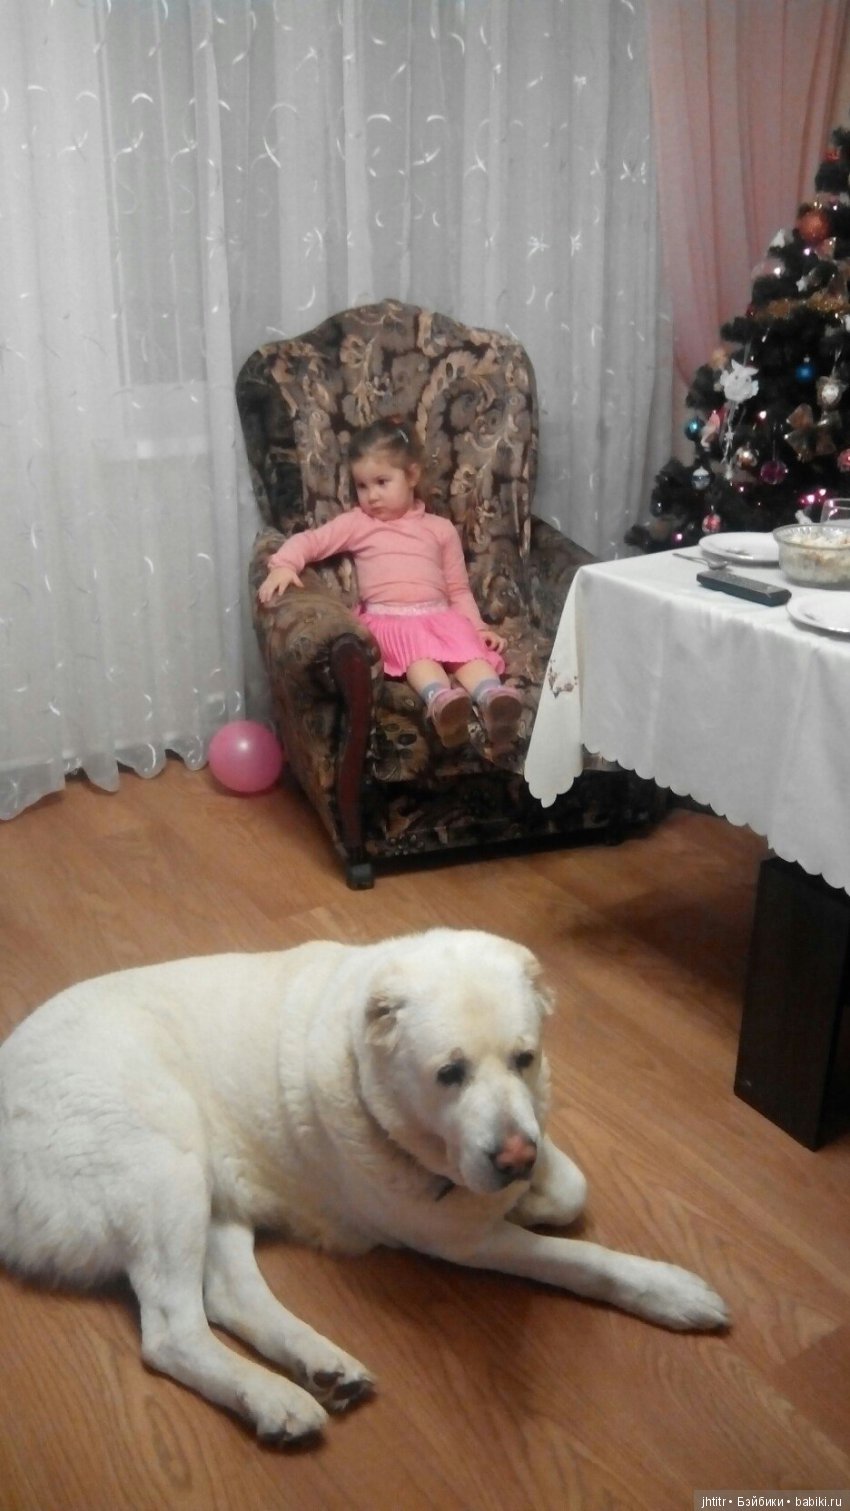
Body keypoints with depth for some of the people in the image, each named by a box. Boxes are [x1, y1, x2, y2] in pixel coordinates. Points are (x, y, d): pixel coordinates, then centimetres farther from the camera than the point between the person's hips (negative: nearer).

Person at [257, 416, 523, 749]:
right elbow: (310, 540, 11)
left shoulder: (440, 528, 22)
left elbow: (458, 590, 21)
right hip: (387, 619, -2)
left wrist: (478, 627, 5)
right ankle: (439, 698, -63)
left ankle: (490, 697, -57)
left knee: (467, 642, -31)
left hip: (439, 615, 2)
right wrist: (283, 565, -11)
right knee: (414, 644, -36)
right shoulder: (357, 523, 19)